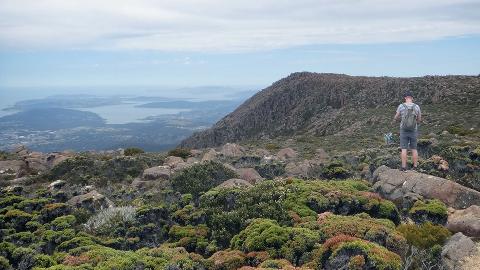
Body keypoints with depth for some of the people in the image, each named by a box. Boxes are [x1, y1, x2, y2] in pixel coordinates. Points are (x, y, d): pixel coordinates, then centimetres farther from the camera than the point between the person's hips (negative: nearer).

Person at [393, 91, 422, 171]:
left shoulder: (401, 106, -12)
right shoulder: (417, 107, -8)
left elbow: (396, 117, 2)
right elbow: (419, 120, 4)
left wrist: (395, 119, 26)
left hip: (404, 131, -2)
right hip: (413, 131, 2)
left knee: (404, 149, 5)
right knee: (414, 149, 12)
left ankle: (404, 167, 5)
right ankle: (415, 167, 16)